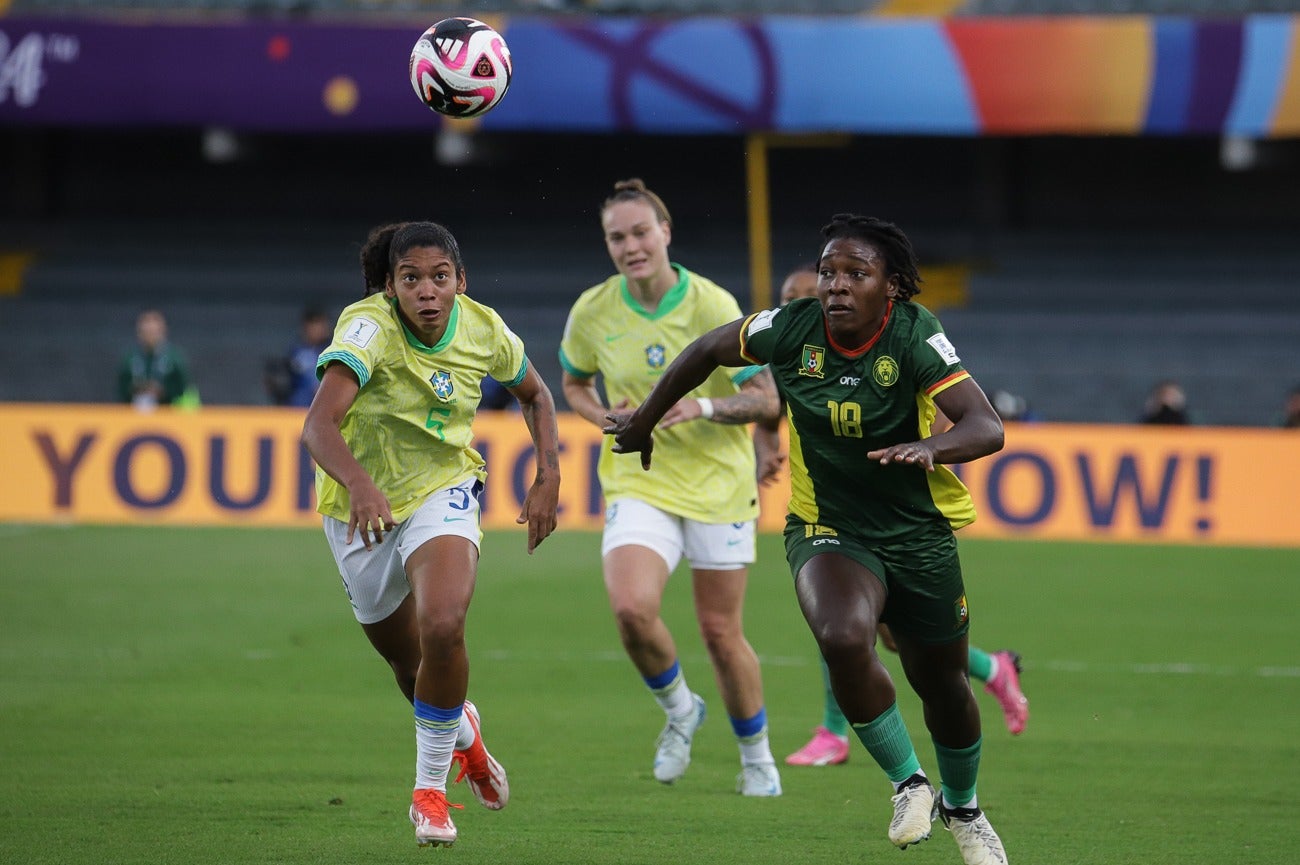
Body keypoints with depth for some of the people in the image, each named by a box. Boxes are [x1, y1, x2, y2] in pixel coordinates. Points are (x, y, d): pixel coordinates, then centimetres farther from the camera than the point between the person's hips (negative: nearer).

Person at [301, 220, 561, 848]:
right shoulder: (369, 327, -28)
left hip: (444, 491, 1)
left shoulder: (484, 329, -14)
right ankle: (461, 731, 52)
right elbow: (318, 425, -42)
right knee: (404, 658, 15)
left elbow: (535, 395, 9)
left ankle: (430, 788, -6)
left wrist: (548, 475, -4)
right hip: (363, 506, -1)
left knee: (442, 631, -25)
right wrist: (358, 484, -60)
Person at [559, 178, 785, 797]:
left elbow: (766, 398, -8)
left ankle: (756, 757, 29)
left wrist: (705, 407, -25)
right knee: (631, 608, -23)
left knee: (720, 631, 5)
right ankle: (679, 710, 7)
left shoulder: (713, 306, -11)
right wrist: (607, 419, -5)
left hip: (717, 486, -1)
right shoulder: (592, 312, -4)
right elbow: (574, 384, 16)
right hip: (638, 485, 1)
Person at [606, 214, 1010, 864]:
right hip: (826, 528, 0)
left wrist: (931, 448, -50)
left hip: (920, 535, 0)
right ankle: (908, 781, -7)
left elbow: (987, 427, -29)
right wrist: (645, 420, 17)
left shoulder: (914, 336, -20)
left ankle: (962, 809, 43)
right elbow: (707, 350, 7)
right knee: (844, 639, -30)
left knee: (942, 684, 12)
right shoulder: (792, 328, -12)